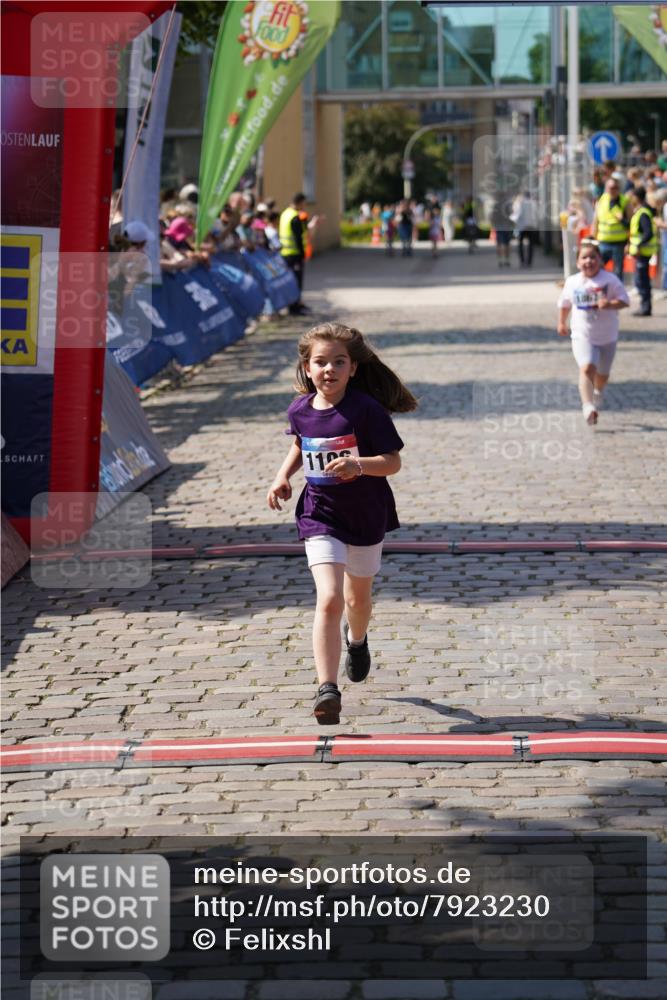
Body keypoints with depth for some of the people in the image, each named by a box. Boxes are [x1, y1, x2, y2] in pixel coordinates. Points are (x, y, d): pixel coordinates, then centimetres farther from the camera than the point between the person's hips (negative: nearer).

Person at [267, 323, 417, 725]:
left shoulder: (366, 409, -17)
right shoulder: (300, 410, -4)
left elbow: (393, 461, -16)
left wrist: (359, 464, -34)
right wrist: (284, 475, 5)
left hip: (366, 517, -1)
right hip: (321, 517, 1)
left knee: (357, 598, 21)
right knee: (329, 600, -18)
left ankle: (357, 640, 57)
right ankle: (327, 688, -21)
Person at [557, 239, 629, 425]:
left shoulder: (610, 280, -11)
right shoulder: (572, 282, -3)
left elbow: (624, 300, -11)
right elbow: (564, 304, 15)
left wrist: (610, 304, -29)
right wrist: (562, 323, 18)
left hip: (607, 336, 1)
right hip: (582, 335, -1)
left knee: (602, 374, 17)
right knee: (587, 367, -24)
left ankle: (597, 393, 51)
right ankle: (588, 406, -29)